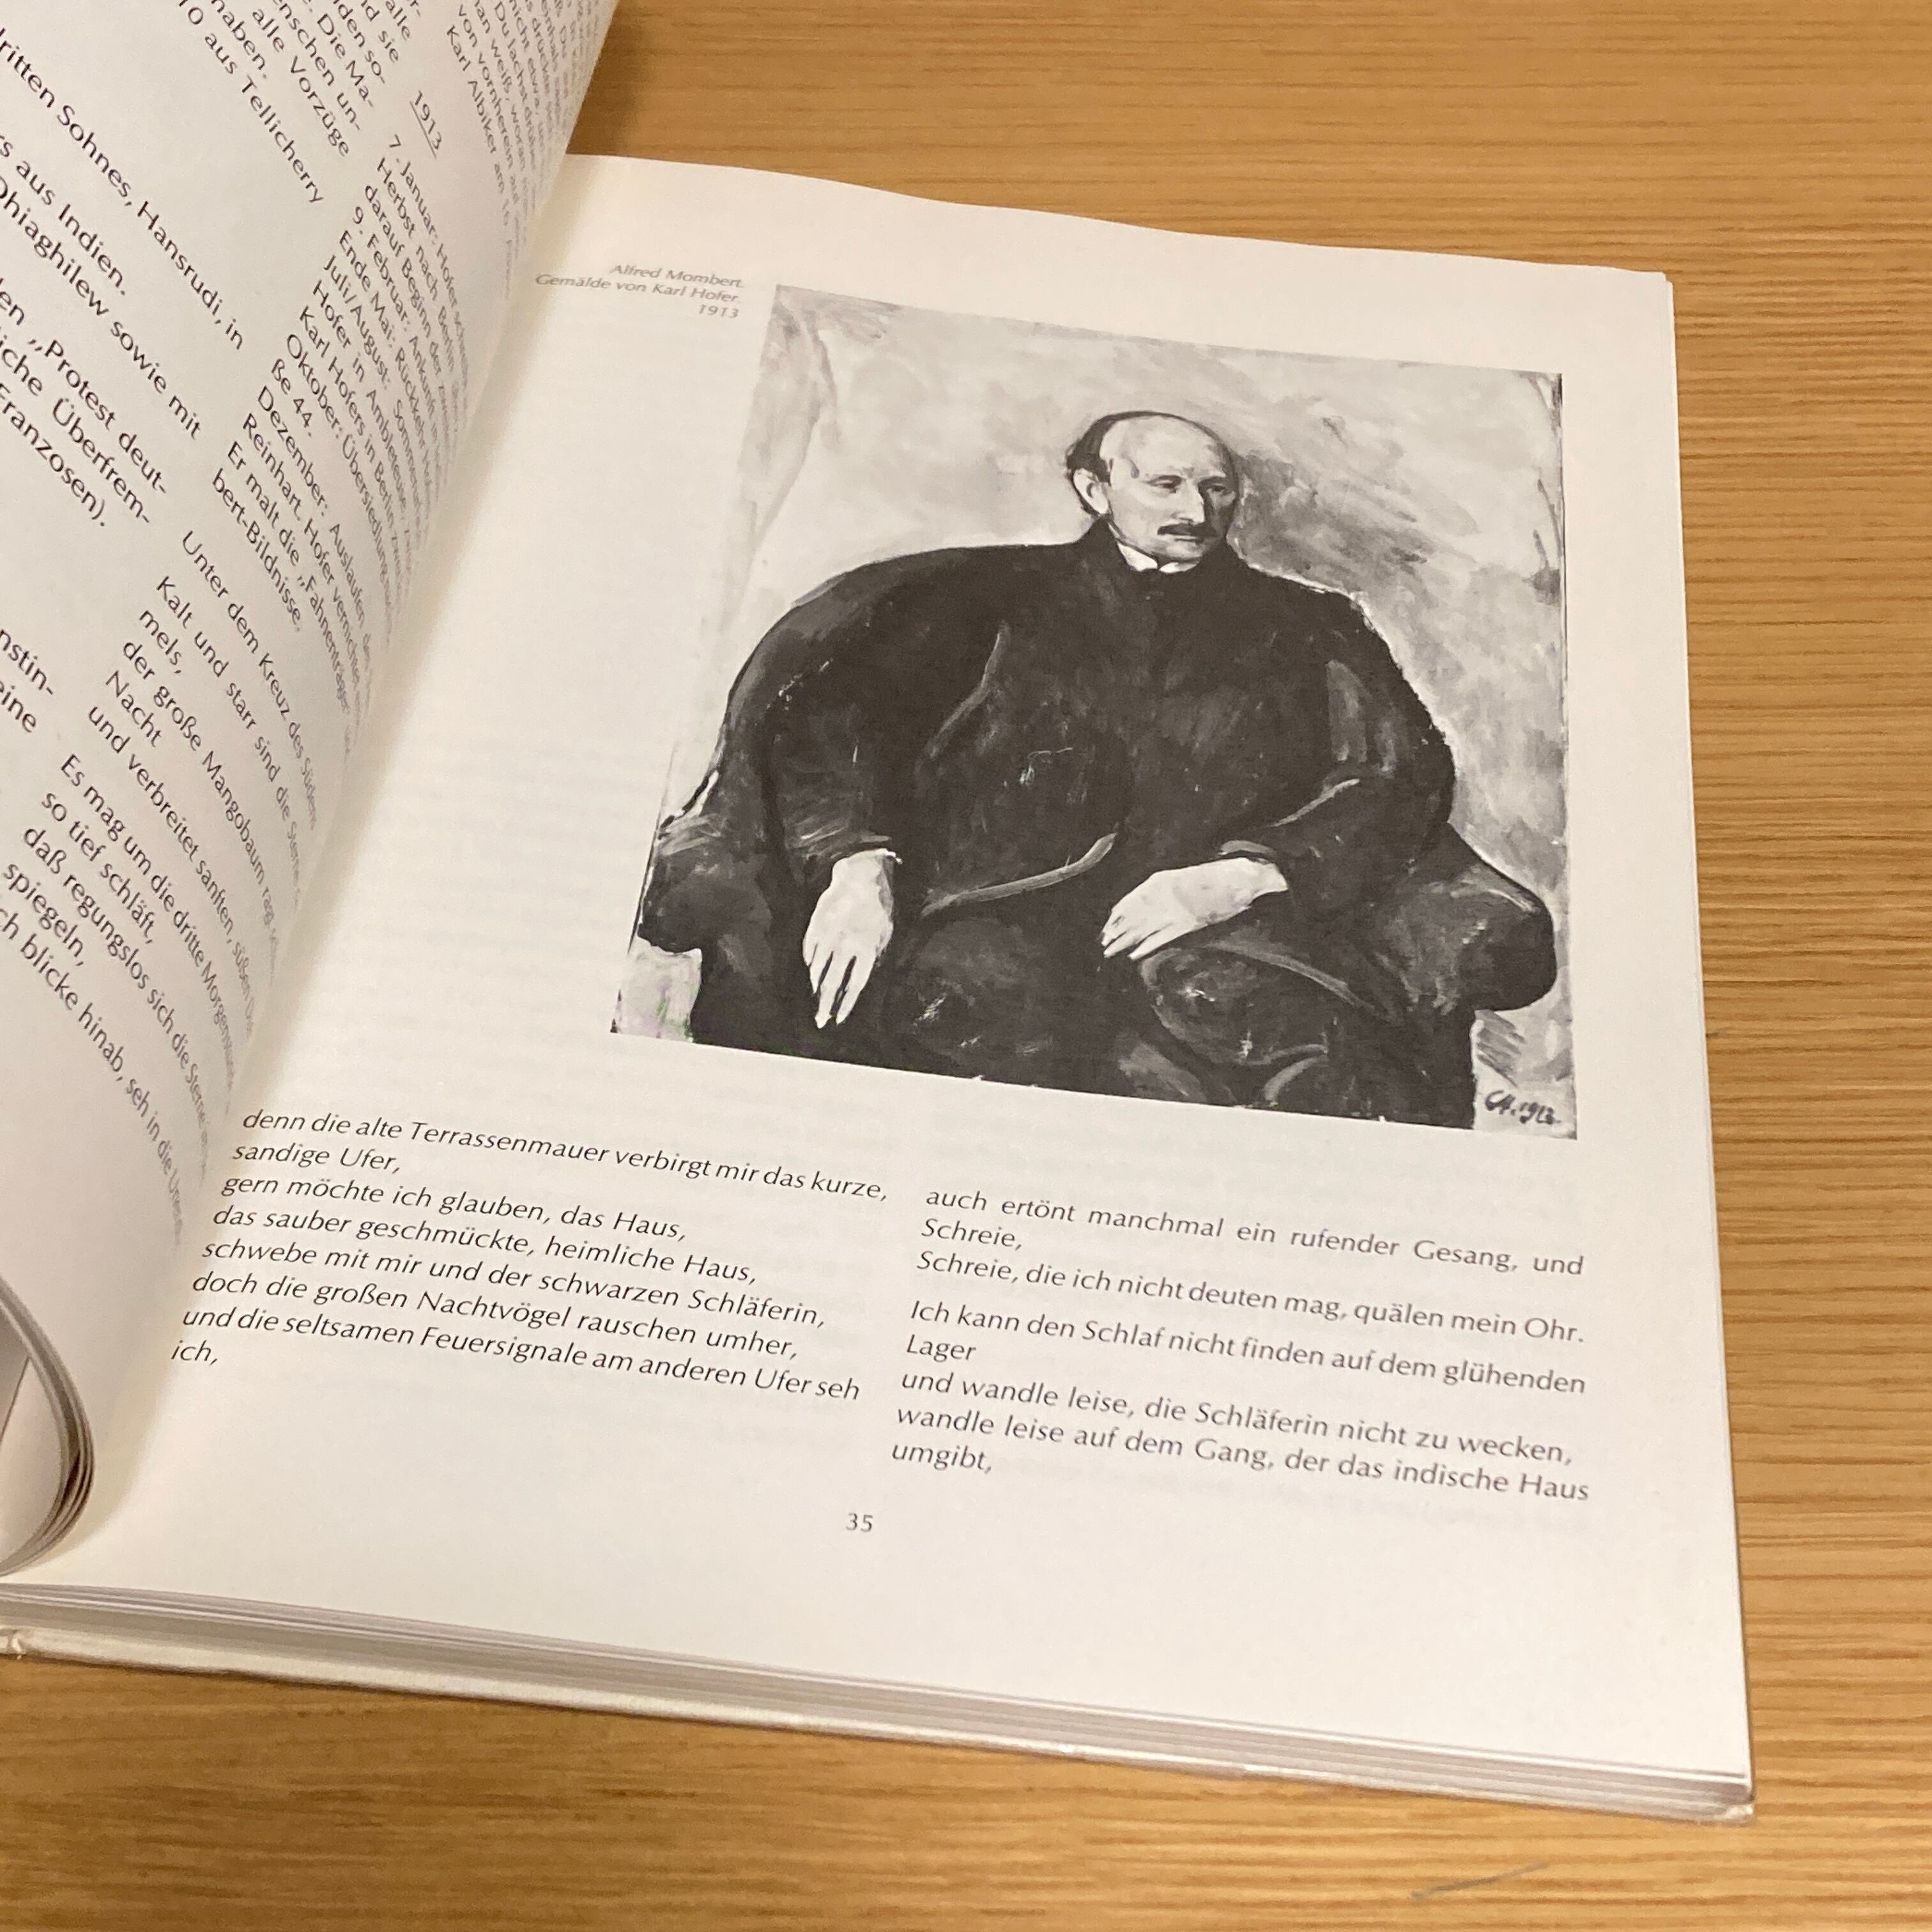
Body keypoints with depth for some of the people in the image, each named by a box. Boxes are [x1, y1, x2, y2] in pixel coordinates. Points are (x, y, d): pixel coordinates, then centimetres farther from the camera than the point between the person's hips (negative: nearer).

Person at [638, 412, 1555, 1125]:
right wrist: (858, 864, -14)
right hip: (994, 910, -1)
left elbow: (1404, 776, 11)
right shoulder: (999, 593, 20)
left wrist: (1238, 878, -7)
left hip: (1220, 936, 1)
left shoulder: (1305, 628, 24)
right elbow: (830, 708, 7)